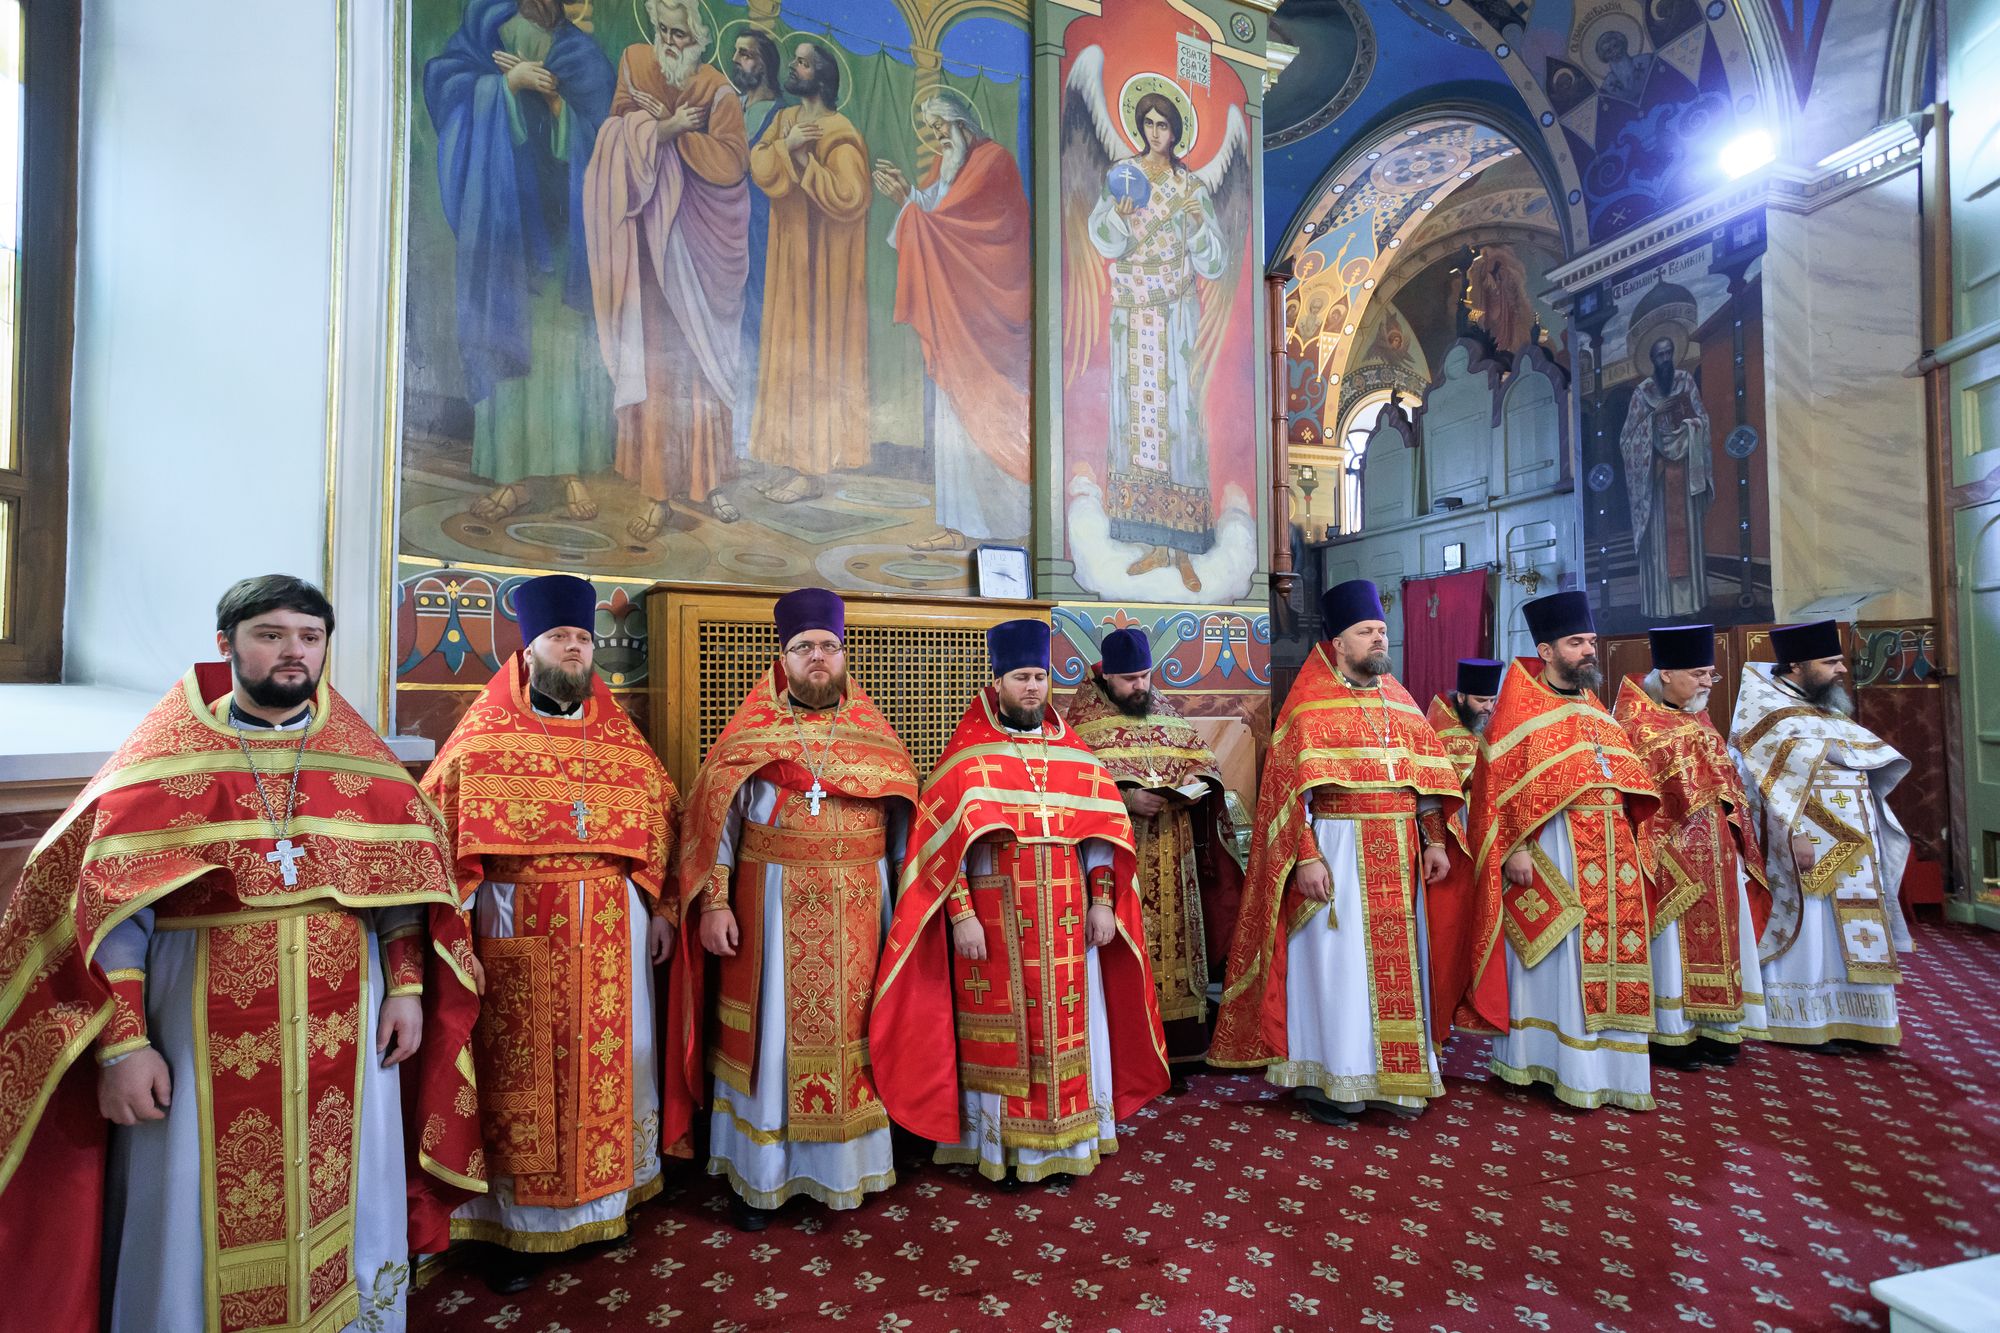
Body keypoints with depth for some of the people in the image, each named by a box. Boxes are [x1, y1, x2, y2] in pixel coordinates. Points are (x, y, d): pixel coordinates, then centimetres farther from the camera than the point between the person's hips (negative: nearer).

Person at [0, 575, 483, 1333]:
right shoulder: (163, 760, -2)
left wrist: (406, 989, 0)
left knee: (344, 1209, 14)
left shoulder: (363, 761, 4)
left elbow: (406, 883, 7)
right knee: (200, 1222, 11)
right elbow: (105, 910, -4)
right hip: (204, 1036, -2)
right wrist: (123, 1044, -10)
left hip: (343, 1030, 2)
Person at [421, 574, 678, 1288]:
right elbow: (439, 817, -2)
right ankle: (515, 1226, 16)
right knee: (520, 1064, 2)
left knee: (606, 1056, 9)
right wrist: (473, 892, -13)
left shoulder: (620, 734, 11)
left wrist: (660, 907, 8)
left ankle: (601, 1200, 26)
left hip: (612, 922, 3)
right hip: (519, 922, -3)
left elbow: (659, 815, 12)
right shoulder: (486, 732, 2)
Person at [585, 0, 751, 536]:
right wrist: (670, 127, -12)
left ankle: (706, 480, 13)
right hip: (651, 241, 1)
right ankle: (658, 492, 1)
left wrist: (664, 126, -9)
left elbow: (731, 164, -11)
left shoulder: (718, 92, 2)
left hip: (702, 242, 0)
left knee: (705, 357, 3)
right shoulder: (635, 62, 8)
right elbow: (619, 139, 0)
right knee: (654, 360, -3)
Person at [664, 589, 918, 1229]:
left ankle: (845, 1163, 26)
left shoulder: (874, 733, 7)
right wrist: (714, 902, -10)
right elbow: (714, 818, -2)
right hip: (772, 909, -2)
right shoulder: (749, 733, 2)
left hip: (856, 911, 2)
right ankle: (758, 1174, 22)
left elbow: (902, 820, 7)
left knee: (848, 1029, 9)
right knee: (769, 1033, 5)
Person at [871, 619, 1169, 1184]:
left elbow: (1101, 829, 8)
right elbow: (943, 843, -7)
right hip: (996, 920, -3)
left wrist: (1102, 901, 0)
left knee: (1069, 1026, 9)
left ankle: (1067, 1139, 25)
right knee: (1000, 1033, 4)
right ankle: (1002, 1147, 18)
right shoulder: (967, 757, -2)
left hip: (1067, 920, 4)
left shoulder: (1071, 752, 9)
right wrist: (961, 915, -14)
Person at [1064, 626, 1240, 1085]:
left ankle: (1171, 1055, 14)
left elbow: (1200, 756, 17)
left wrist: (1194, 782, -4)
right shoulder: (1082, 716, 0)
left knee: (1171, 941, 5)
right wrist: (1125, 795, -23)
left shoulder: (1166, 711, 15)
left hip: (1169, 858, 5)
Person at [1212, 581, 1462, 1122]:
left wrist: (1433, 840, 5)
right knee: (1335, 961, 0)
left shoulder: (1399, 699, 13)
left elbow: (1428, 773, 14)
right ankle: (1327, 1078, 12)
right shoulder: (1310, 705, -6)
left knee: (1397, 960, 10)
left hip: (1397, 853, 6)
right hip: (1337, 849, -6)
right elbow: (1289, 787, -11)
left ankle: (1390, 1074, 23)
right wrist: (1306, 856, -18)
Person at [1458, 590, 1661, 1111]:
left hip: (1610, 851, 7)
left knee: (1609, 954, 8)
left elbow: (1625, 779, 20)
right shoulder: (1520, 707, -4)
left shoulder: (1595, 709, 17)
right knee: (1557, 958, -1)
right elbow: (1499, 782, -11)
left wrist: (1631, 840, 11)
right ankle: (1569, 1071, 9)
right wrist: (1515, 848, -18)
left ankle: (1608, 1068, 18)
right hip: (1552, 850, -7)